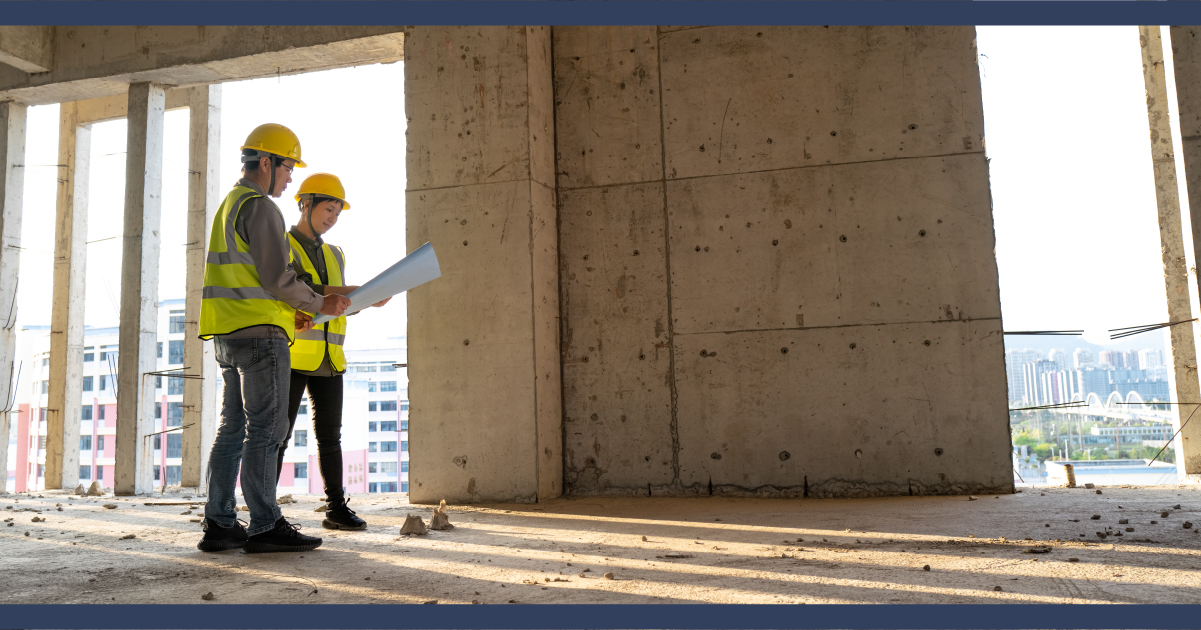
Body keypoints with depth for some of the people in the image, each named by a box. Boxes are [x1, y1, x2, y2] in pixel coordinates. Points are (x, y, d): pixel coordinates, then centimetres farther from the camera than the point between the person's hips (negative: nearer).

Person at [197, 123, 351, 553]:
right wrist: (319, 305, -4)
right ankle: (265, 526, -4)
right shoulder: (260, 207, -10)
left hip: (230, 336, 10)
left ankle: (219, 524, 12)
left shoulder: (229, 206, 22)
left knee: (234, 429, 9)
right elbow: (277, 277, -17)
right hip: (259, 333, -10)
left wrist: (286, 312, 18)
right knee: (266, 429, -7)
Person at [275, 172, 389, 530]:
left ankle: (336, 509, 12)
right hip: (290, 356, -6)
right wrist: (353, 291, -23)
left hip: (328, 359, 6)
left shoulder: (334, 255, 21)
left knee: (330, 434, 7)